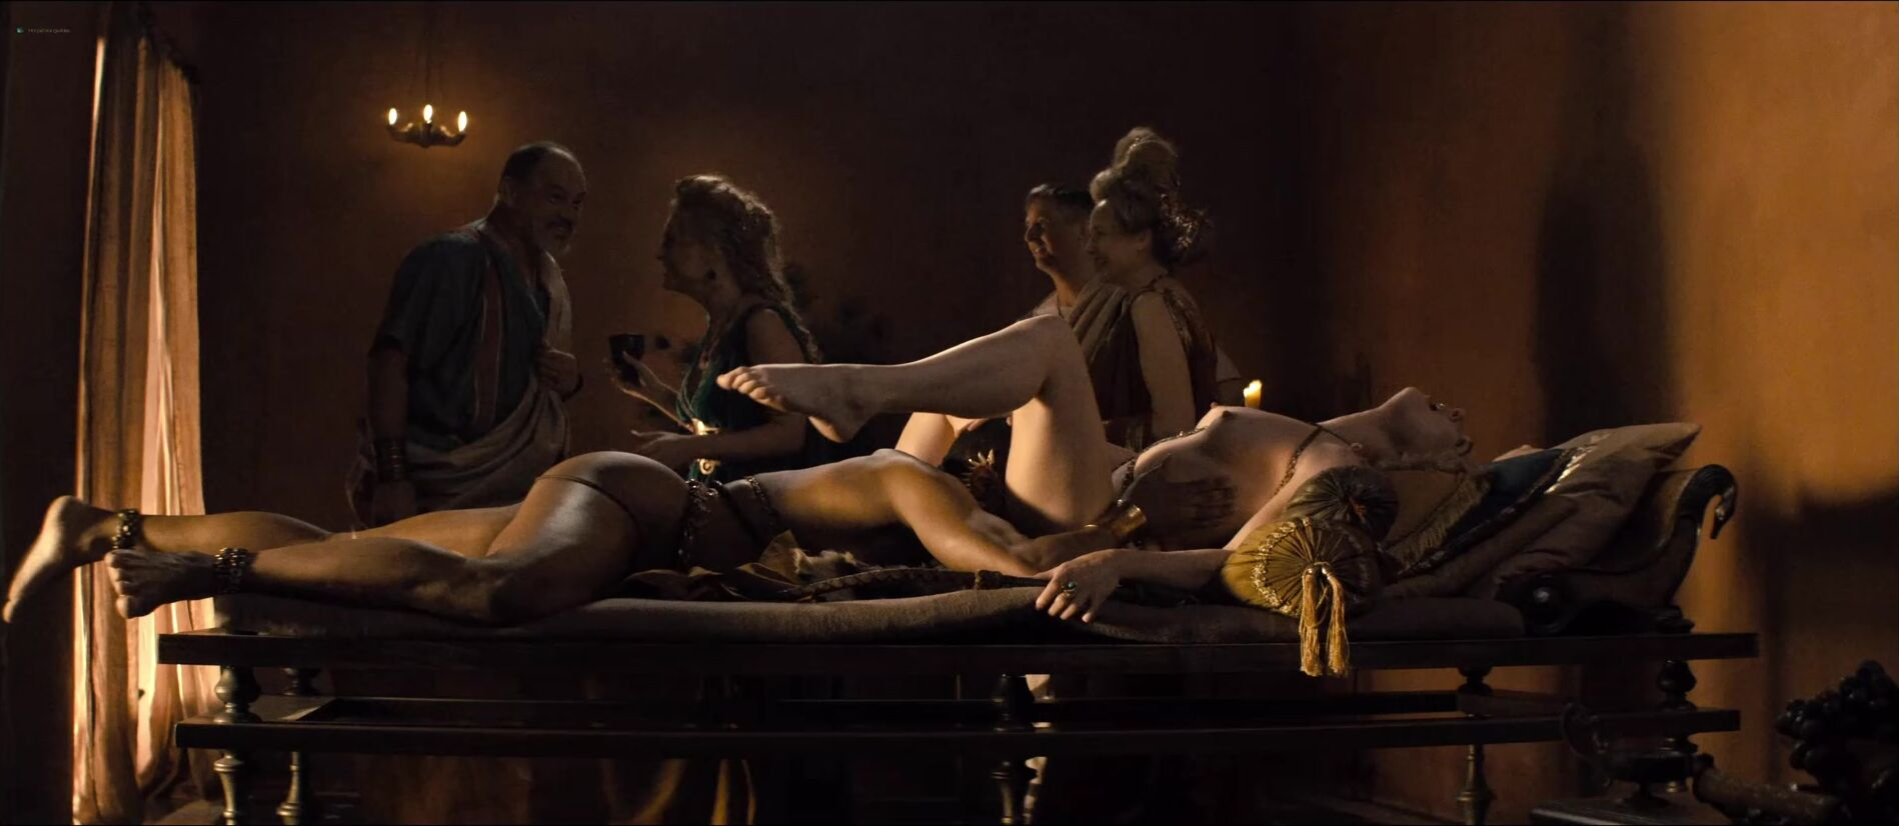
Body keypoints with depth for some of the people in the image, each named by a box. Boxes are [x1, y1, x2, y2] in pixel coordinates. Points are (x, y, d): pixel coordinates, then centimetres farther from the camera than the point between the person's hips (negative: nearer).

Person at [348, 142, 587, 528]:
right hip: (430, 496, -7)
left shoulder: (550, 280, 12)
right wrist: (391, 478, -27)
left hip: (508, 498, 8)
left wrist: (569, 381, -1)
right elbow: (390, 363, -21)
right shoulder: (453, 258, -13)